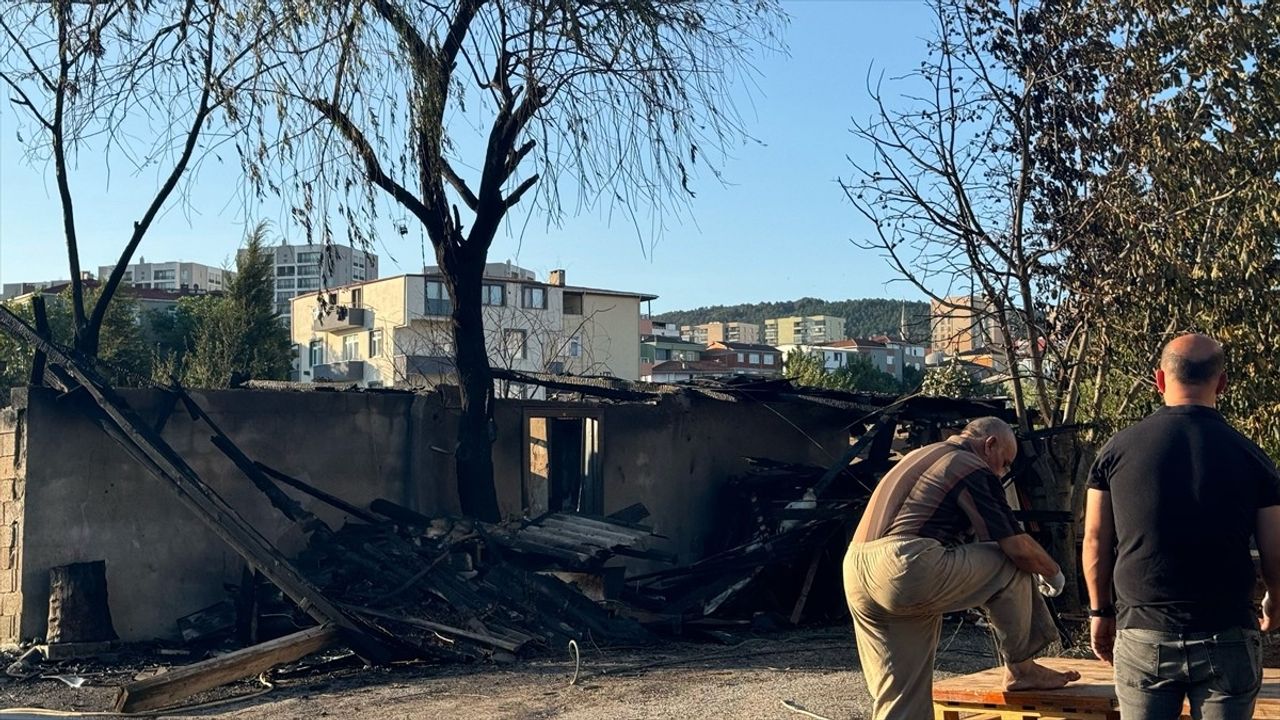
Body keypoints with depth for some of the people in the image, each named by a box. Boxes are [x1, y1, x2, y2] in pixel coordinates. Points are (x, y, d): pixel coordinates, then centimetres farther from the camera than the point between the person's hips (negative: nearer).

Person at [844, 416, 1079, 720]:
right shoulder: (973, 469, 3)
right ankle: (1020, 668, 19)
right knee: (1013, 566, 9)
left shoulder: (921, 456, 29)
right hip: (908, 571, -9)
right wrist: (1054, 572, 17)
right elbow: (1019, 547, -1)